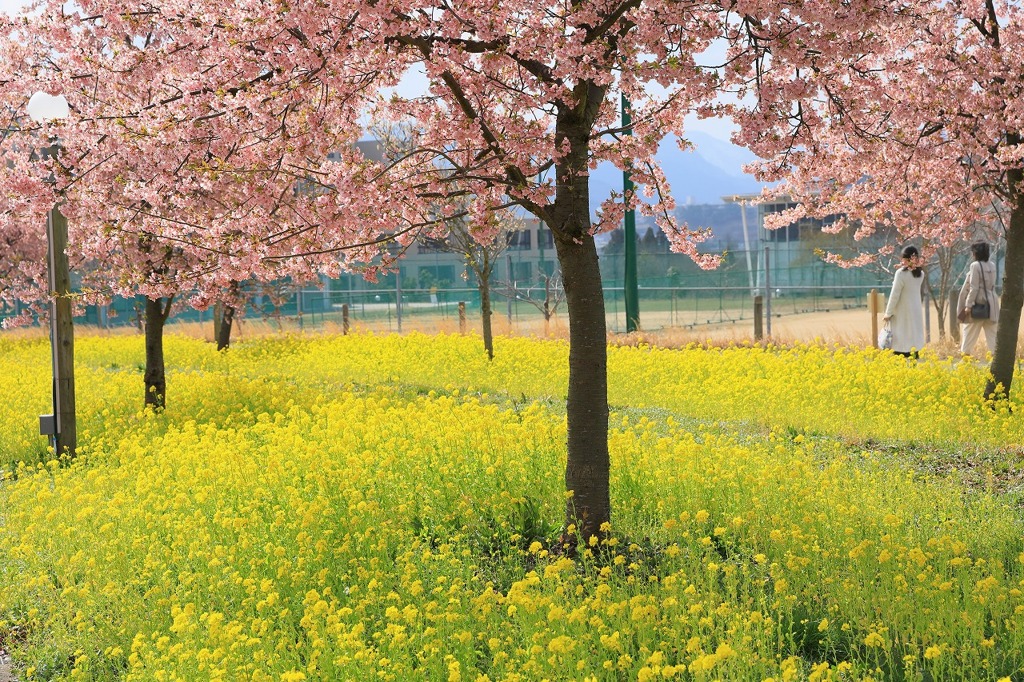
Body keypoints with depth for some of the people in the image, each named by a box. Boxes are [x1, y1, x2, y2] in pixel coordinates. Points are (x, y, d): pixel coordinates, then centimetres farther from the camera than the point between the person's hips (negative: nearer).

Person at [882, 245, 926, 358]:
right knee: (913, 342, 10)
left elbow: (895, 295, -13)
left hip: (903, 313, -7)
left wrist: (888, 313, -6)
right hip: (916, 312, 7)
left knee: (901, 349, -4)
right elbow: (921, 294, 13)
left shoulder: (901, 273, -15)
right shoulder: (919, 274, 5)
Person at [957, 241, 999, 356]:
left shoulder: (975, 265, -14)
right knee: (992, 333, 6)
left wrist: (968, 305, -14)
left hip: (978, 304, -6)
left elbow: (974, 288, -17)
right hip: (991, 304, 6)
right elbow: (992, 285, 14)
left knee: (969, 332, 6)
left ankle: (966, 353, 12)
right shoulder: (992, 266, 7)